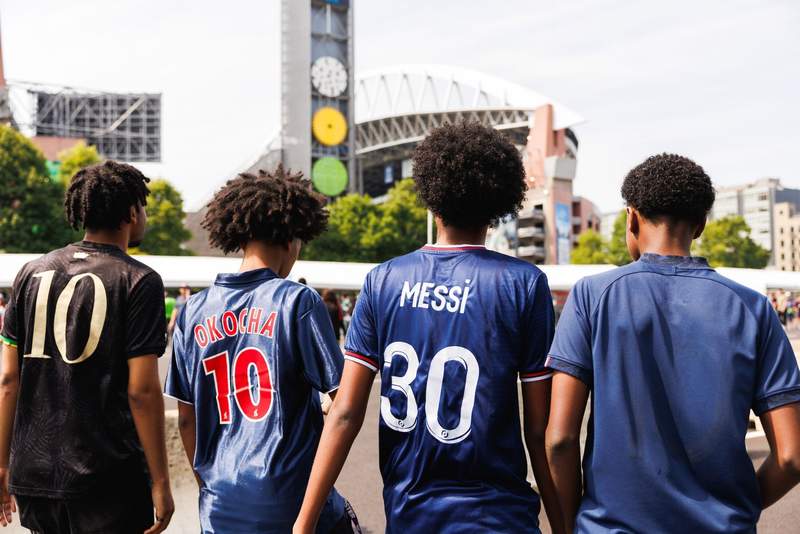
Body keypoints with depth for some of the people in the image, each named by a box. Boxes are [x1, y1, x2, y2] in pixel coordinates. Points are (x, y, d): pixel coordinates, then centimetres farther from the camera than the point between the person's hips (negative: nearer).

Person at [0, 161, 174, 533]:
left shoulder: (32, 273, 6)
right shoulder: (138, 281, -9)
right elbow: (142, 391, -14)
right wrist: (160, 482, -7)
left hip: (33, 474, 5)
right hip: (109, 479, -5)